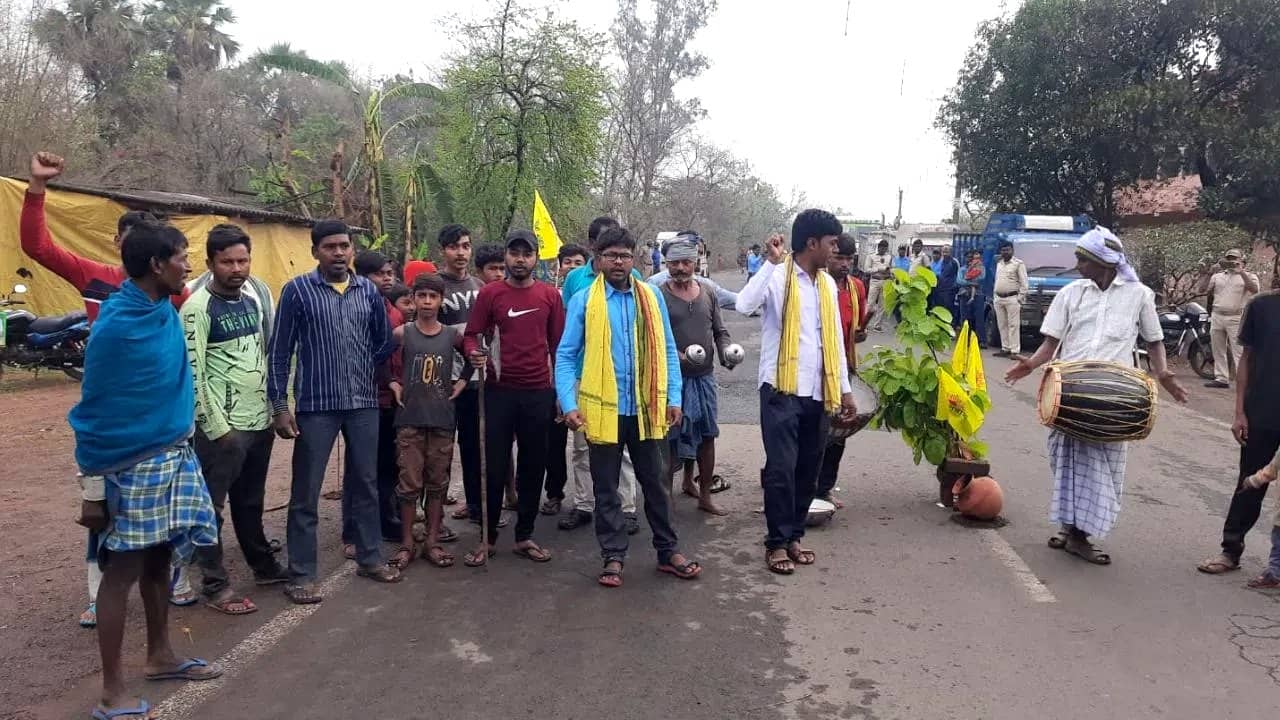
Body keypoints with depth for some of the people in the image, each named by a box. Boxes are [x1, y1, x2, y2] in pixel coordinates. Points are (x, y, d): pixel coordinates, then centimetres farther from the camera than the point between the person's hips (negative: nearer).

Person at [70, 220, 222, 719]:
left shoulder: (166, 311, 5)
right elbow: (95, 409, -14)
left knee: (160, 560, 18)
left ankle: (160, 656, 33)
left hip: (175, 455, 7)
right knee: (124, 570, 1)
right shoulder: (115, 326, -18)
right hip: (134, 465, -7)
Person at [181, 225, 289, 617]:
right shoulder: (198, 308, -12)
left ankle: (263, 565, 33)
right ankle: (215, 585, 12)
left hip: (259, 420, 7)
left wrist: (273, 408, 13)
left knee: (250, 501, 20)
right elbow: (193, 374, -15)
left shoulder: (252, 300, 10)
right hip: (223, 426, -7)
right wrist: (216, 426, -16)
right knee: (211, 506, 4)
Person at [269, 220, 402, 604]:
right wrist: (279, 406, -8)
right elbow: (279, 352, -4)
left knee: (365, 483, 14)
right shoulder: (297, 290, -5)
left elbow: (384, 340, 17)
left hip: (364, 403, 4)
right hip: (316, 405, -4)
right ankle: (302, 574, 13)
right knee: (306, 493, 3)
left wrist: (363, 371, 9)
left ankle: (369, 558, 28)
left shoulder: (368, 290, 5)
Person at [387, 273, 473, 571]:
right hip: (409, 419, -2)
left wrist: (462, 382, 7)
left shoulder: (452, 336, 2)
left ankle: (432, 541, 17)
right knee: (409, 483, 1)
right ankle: (406, 543, 12)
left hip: (442, 419, 2)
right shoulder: (401, 333, -3)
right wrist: (392, 383, -2)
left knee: (437, 483, 8)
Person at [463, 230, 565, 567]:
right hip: (499, 391, -2)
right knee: (494, 466, 2)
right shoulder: (489, 293, 0)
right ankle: (487, 538, 14)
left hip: (539, 392, 2)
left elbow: (558, 344, 8)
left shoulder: (550, 295, 5)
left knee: (533, 466, 9)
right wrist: (474, 353, -20)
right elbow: (472, 334, 2)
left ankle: (524, 536, 21)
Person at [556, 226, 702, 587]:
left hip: (647, 407, 2)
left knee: (656, 482, 13)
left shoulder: (652, 296, 4)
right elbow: (566, 356, -3)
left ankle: (668, 551, 26)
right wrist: (569, 404, -13)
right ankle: (613, 556, 22)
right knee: (606, 488, 9)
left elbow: (667, 350, 7)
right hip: (603, 408, -2)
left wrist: (673, 398, 1)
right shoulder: (583, 301, -3)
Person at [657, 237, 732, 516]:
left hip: (704, 377, 5)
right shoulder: (659, 295, -8)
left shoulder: (707, 293, 7)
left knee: (705, 435, 10)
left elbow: (720, 331, 13)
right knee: (673, 438, 0)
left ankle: (704, 495, 22)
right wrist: (678, 356, -25)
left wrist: (726, 354, -6)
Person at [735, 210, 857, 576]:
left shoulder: (828, 283, 12)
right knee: (781, 468, -4)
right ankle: (777, 542, 8)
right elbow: (744, 304, -28)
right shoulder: (777, 277, -8)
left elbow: (835, 339, 17)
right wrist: (773, 263, -26)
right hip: (781, 390, -6)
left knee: (808, 469, 11)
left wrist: (844, 388, 15)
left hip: (817, 393, 6)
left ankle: (794, 536, 24)